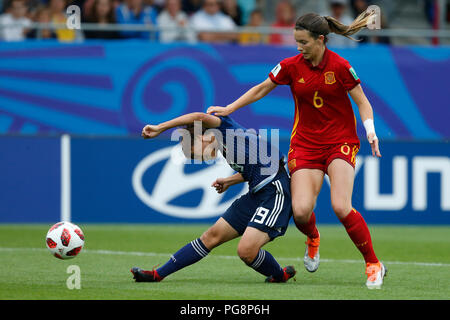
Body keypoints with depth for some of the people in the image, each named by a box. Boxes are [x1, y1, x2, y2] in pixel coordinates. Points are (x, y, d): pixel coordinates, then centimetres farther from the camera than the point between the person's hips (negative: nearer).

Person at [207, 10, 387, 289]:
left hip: (340, 143, -2)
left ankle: (374, 265, -4)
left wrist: (370, 130, -17)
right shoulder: (291, 66, -2)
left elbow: (362, 101, -1)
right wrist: (229, 109, 10)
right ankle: (313, 238, 24)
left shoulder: (340, 66, -10)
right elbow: (261, 89, 11)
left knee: (341, 207, -21)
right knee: (301, 211, -15)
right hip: (305, 145, 3)